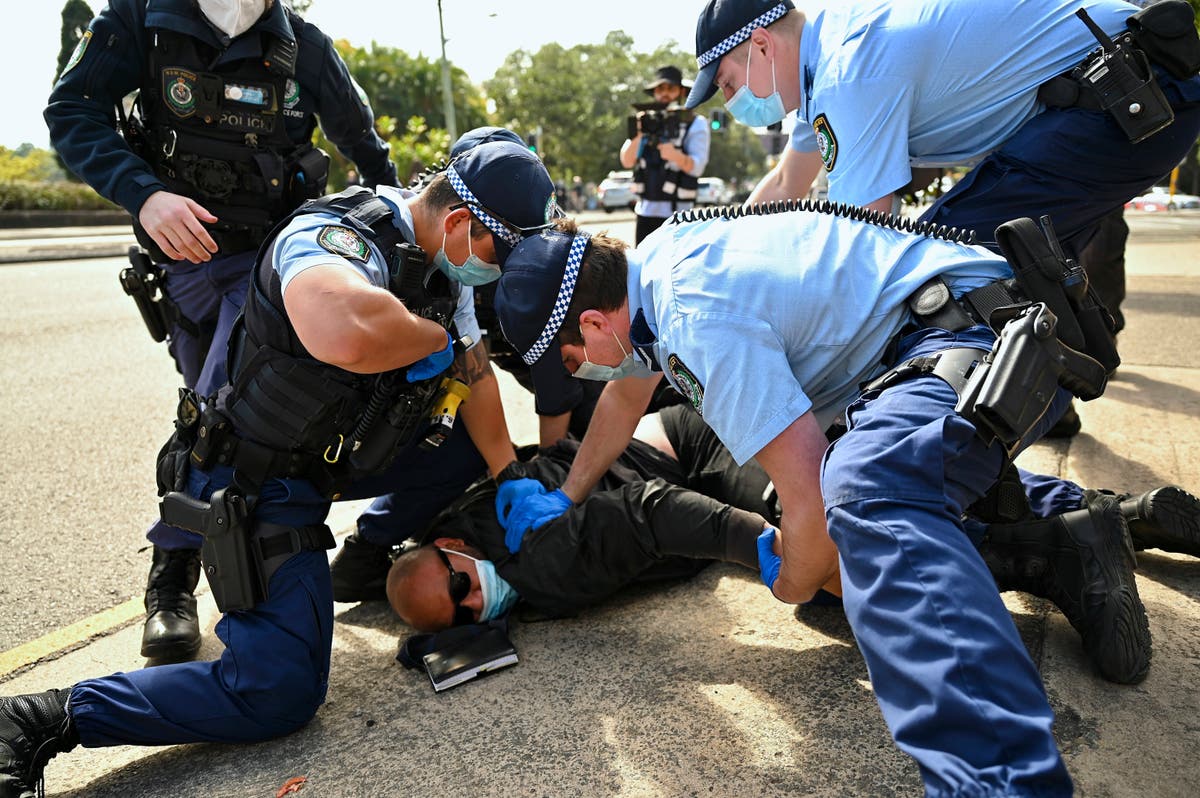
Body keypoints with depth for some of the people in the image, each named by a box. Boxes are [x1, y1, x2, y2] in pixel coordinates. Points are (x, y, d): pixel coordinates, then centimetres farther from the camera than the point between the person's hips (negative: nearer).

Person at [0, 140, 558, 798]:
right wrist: (438, 341, -31)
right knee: (280, 692, -16)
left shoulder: (442, 259, 2)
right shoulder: (337, 238, -28)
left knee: (472, 443, 7)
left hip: (340, 449, 9)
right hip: (256, 482, -9)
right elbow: (349, 332, -52)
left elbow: (476, 376, 10)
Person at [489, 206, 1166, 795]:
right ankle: (1065, 520, 22)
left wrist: (793, 584, -5)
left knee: (862, 494, -38)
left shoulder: (700, 324, -26)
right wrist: (565, 496, 26)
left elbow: (810, 499, -27)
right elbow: (627, 392, 24)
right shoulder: (646, 268, 5)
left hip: (980, 342, -11)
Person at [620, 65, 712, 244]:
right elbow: (627, 162, 4)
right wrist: (637, 136, -15)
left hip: (676, 211, -4)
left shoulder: (696, 124, 2)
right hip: (645, 210, 4)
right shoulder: (647, 122, 13)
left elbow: (697, 167, -10)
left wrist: (677, 156, -31)